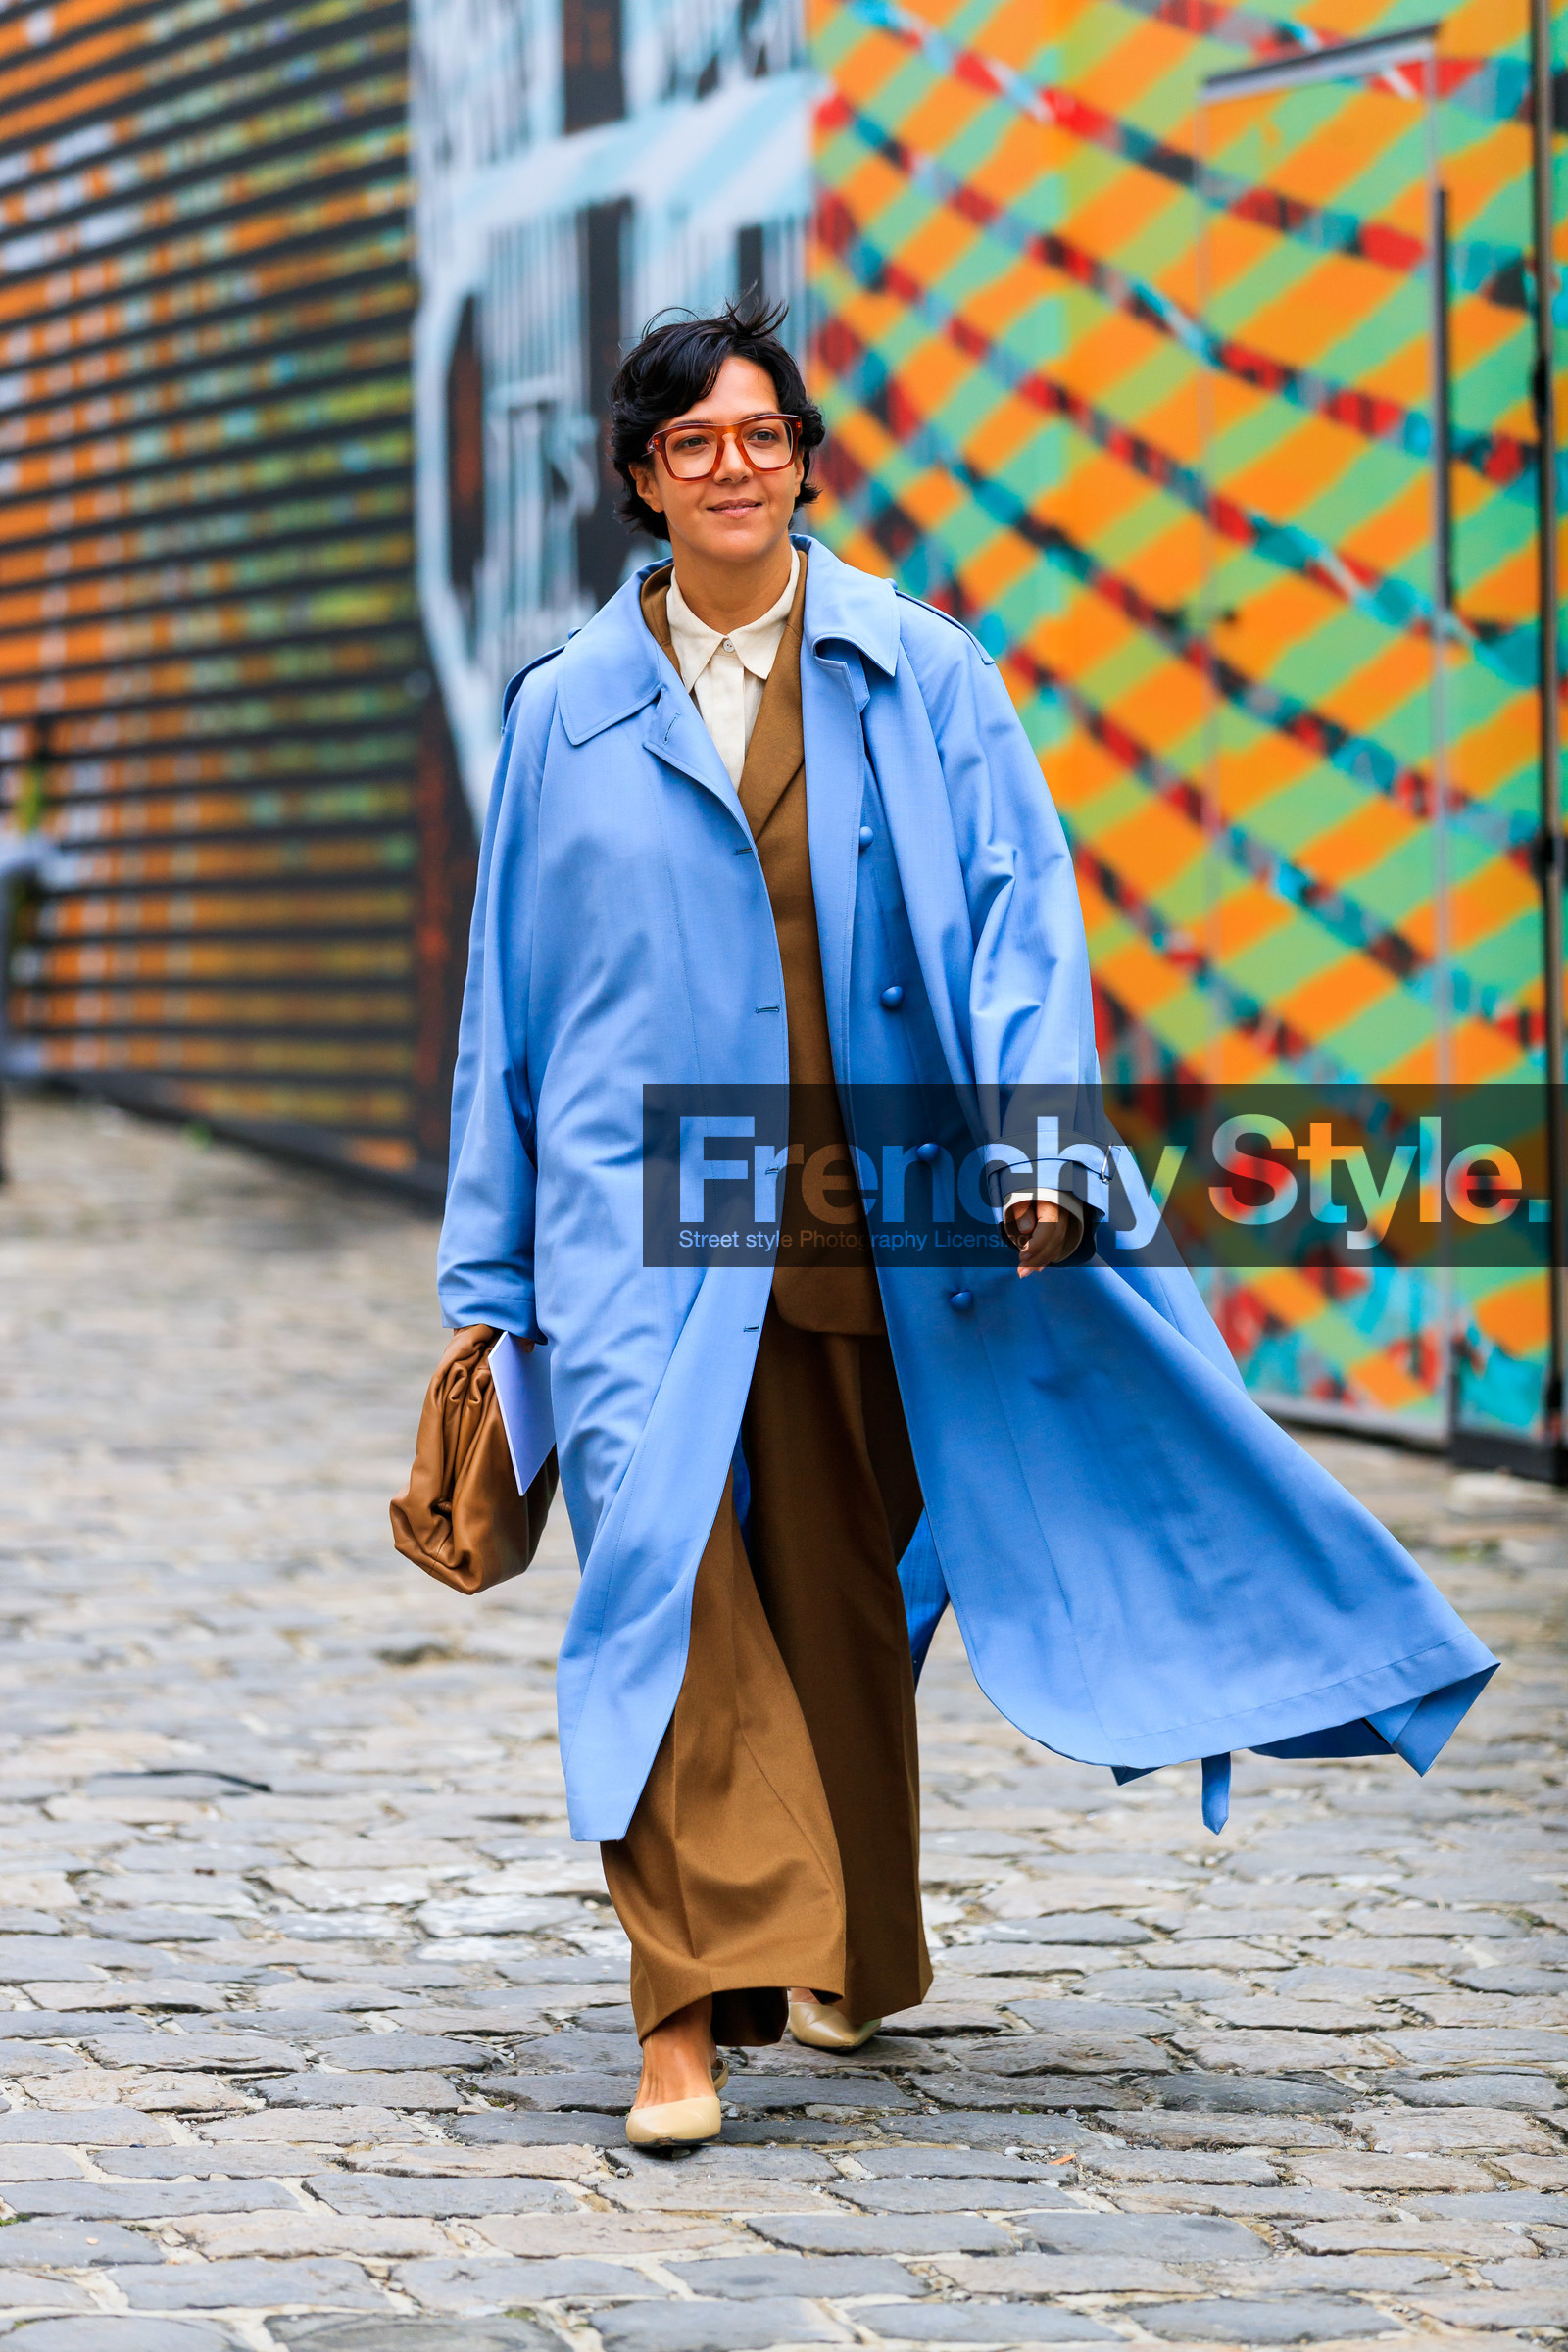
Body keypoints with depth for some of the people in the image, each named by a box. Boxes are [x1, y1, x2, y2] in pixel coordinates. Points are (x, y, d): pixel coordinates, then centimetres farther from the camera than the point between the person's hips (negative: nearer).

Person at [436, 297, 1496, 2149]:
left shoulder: (919, 676, 5)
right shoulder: (569, 712, 8)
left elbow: (1014, 910, -2)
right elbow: (508, 995, 12)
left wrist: (1037, 1141, -17)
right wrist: (488, 1279, 11)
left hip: (861, 1214, 1)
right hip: (642, 1212, 0)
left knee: (843, 1594, 10)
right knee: (664, 1568, -15)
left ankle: (843, 1951, 30)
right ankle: (694, 2000, -18)